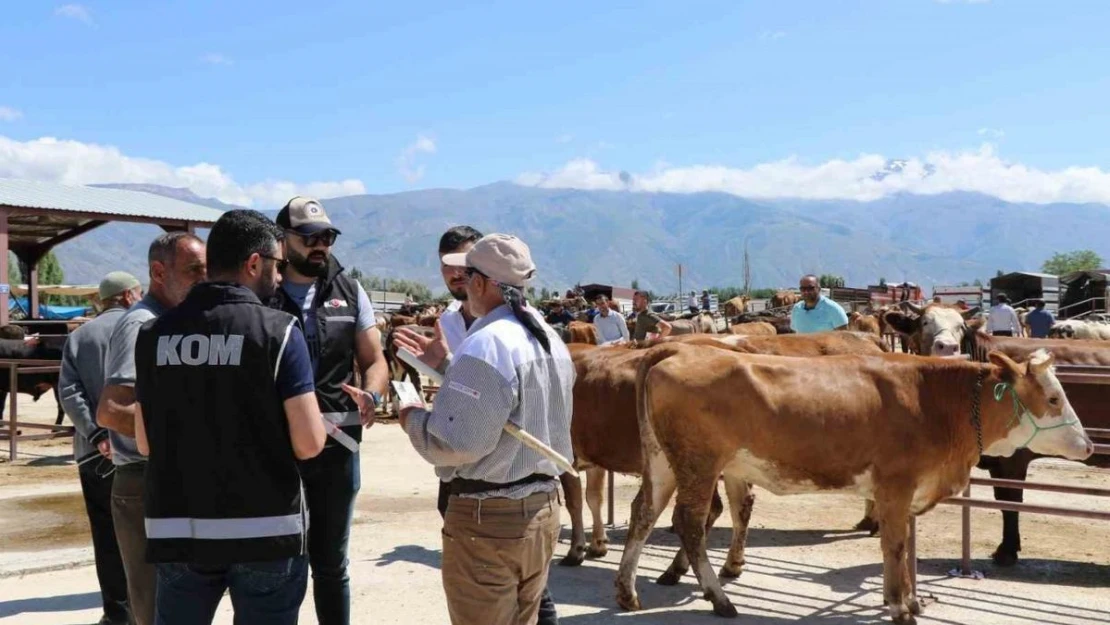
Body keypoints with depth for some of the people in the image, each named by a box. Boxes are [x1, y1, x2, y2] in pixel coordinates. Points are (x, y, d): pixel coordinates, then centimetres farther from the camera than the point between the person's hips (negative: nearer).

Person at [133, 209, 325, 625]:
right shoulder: (278, 331, -10)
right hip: (264, 530, -4)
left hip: (177, 531, 4)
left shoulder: (153, 334, 4)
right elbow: (309, 444, -14)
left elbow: (145, 443, 10)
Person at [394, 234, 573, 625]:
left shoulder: (485, 345, -21)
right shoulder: (550, 340, 9)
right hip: (542, 508, 9)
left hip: (487, 519, -9)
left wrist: (413, 419, -6)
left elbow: (455, 442, -24)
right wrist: (446, 366, 15)